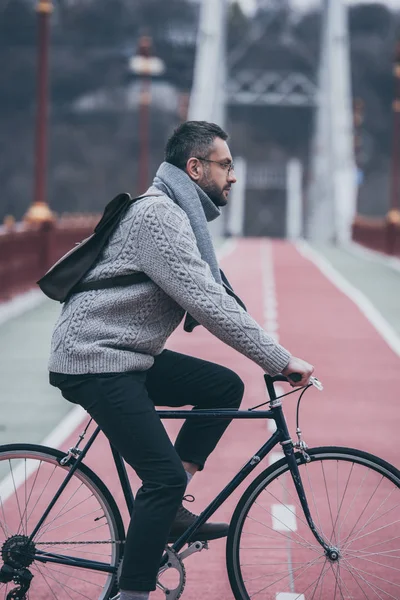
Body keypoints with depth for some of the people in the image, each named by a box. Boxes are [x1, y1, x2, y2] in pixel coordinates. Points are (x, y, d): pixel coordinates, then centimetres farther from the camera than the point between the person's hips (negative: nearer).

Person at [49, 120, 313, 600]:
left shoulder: (179, 215, 14)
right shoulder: (158, 215, -19)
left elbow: (212, 295, 20)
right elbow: (209, 305, -25)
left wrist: (273, 356, 12)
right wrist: (280, 361, -21)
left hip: (129, 355, 10)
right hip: (95, 362, -10)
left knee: (225, 386, 5)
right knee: (166, 476, -15)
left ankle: (168, 509, 7)